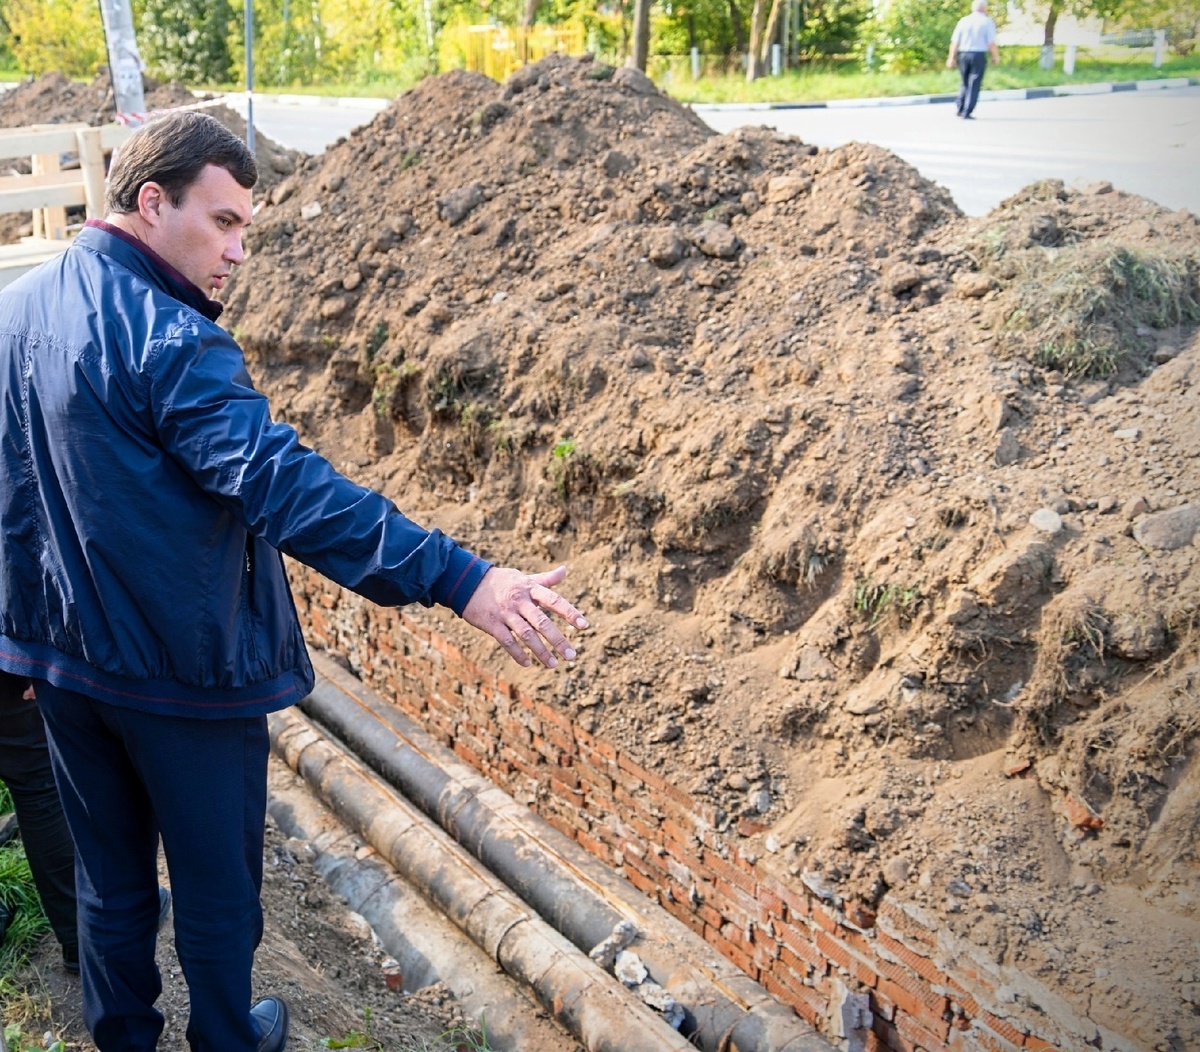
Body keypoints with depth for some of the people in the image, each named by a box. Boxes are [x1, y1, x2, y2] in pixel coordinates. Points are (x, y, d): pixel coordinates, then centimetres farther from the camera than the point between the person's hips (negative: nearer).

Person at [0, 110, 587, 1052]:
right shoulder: (167, 340, -25)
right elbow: (282, 481, -37)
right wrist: (460, 580, -43)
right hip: (184, 674, -7)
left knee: (109, 882, 24)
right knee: (217, 887, 16)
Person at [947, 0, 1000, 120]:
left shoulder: (963, 20, 6)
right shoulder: (987, 22, -2)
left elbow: (955, 41, 2)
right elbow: (991, 43, -8)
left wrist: (952, 57, 7)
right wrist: (996, 56, 4)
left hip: (963, 55, 3)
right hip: (979, 55, -3)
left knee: (965, 84, 19)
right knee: (974, 85, 1)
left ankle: (959, 108, 11)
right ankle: (967, 113, -4)